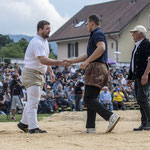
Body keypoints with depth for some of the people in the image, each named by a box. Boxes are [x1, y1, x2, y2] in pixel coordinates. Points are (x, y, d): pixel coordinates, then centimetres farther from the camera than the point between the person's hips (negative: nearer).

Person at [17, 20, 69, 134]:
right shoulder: (37, 42, -22)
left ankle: (24, 123, 25)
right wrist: (60, 63, -40)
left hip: (39, 75, 10)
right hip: (31, 73, -10)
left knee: (33, 101, 15)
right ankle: (33, 127, -16)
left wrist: (50, 71, 14)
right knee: (33, 100, -13)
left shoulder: (45, 41, 12)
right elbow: (43, 60, -34)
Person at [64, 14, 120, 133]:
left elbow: (101, 48, -26)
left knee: (89, 99, -15)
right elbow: (88, 55, 33)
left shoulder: (97, 33, -6)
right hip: (100, 70, 10)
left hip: (96, 67, -10)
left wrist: (87, 62, -24)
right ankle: (90, 128, 7)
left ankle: (111, 116, -24)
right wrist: (71, 61, 32)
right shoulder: (95, 35, 26)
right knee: (90, 99, 9)